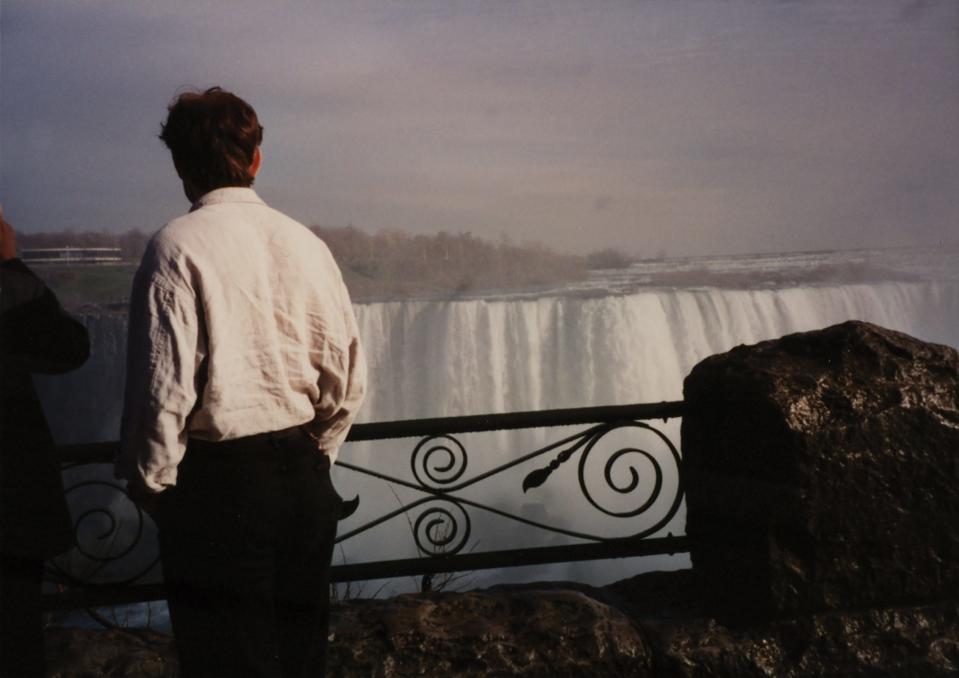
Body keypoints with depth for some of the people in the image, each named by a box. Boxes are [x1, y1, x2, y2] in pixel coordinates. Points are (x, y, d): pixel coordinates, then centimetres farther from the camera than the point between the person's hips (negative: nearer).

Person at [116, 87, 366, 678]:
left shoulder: (178, 247, -11)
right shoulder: (305, 244, 2)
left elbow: (164, 387, -15)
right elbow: (349, 377, 4)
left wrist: (149, 481, 0)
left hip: (218, 483, -4)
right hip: (304, 479, 5)